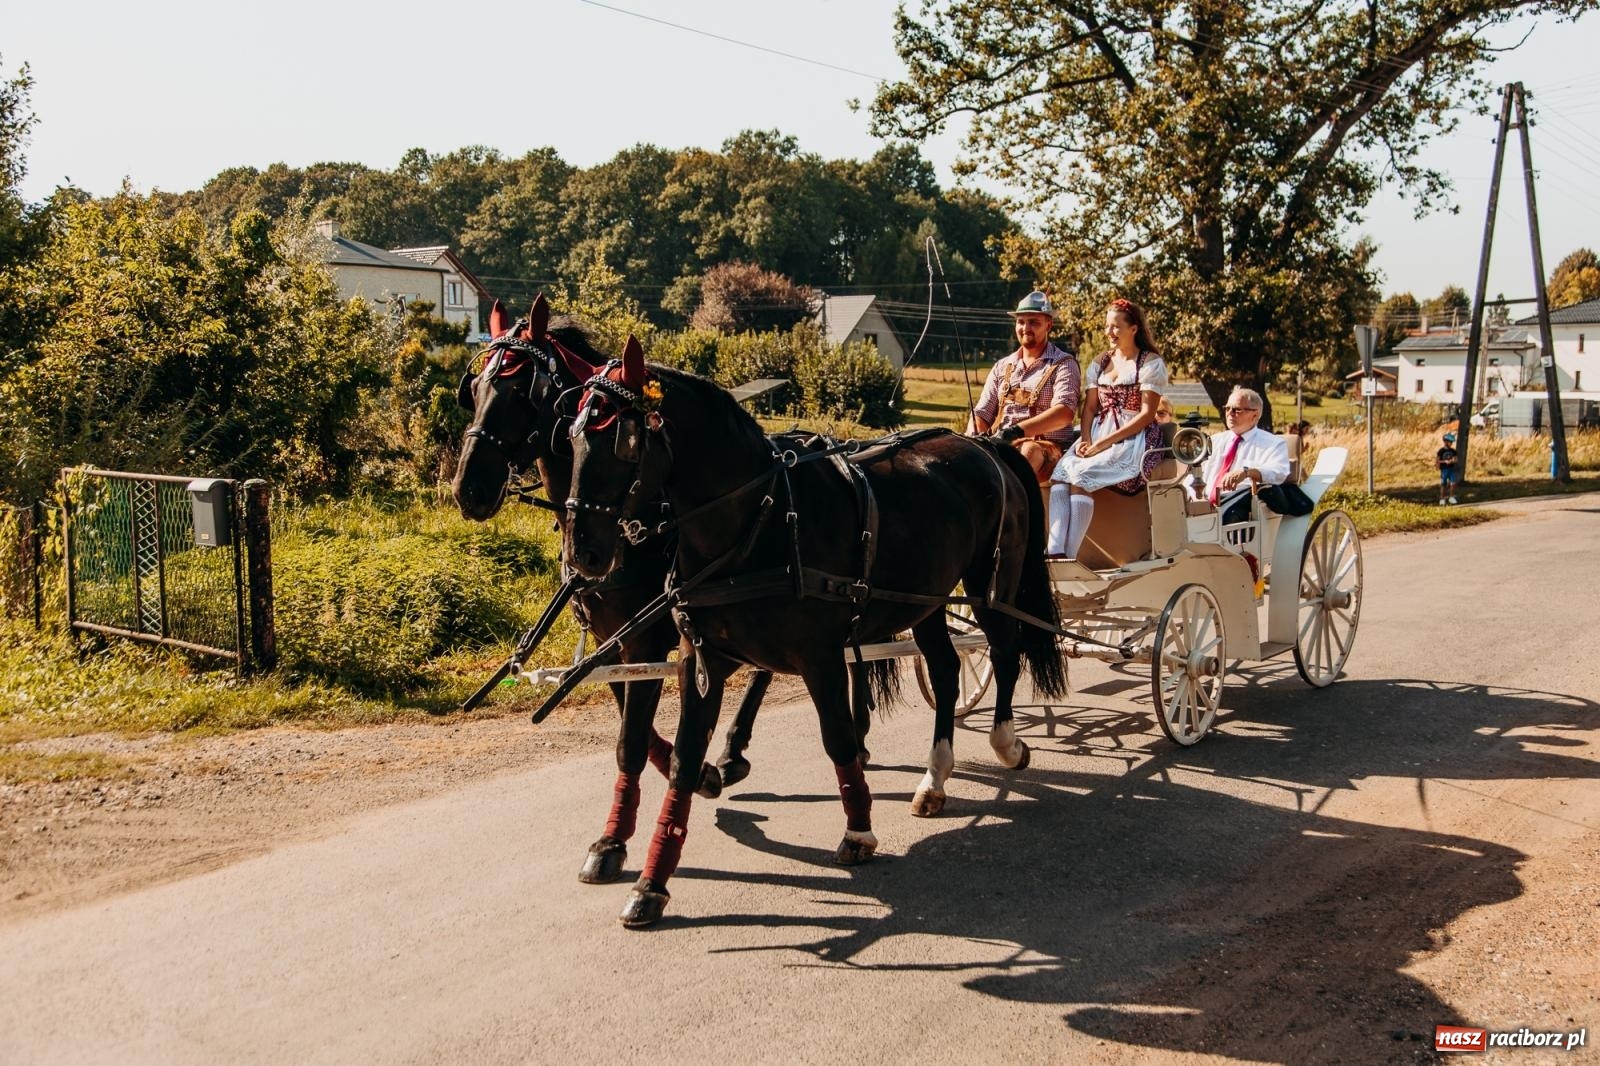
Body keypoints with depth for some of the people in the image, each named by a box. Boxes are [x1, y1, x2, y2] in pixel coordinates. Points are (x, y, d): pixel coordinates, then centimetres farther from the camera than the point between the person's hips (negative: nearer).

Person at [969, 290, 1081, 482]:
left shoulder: (1064, 364, 4)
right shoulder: (1002, 367, 20)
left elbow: (1064, 413, -14)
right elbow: (981, 414, 16)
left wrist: (1018, 430, -28)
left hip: (1046, 447, -5)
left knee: (1029, 452, -39)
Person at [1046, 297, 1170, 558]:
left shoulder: (1151, 363, 0)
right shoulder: (1100, 363, 19)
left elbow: (1146, 414, -9)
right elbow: (1089, 408, 14)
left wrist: (1104, 443, -16)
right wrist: (1086, 439, -7)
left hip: (1135, 439, -5)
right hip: (1098, 435, 6)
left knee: (1082, 474, -31)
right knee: (1060, 472, -25)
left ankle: (1069, 556, -32)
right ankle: (1055, 552, -38)